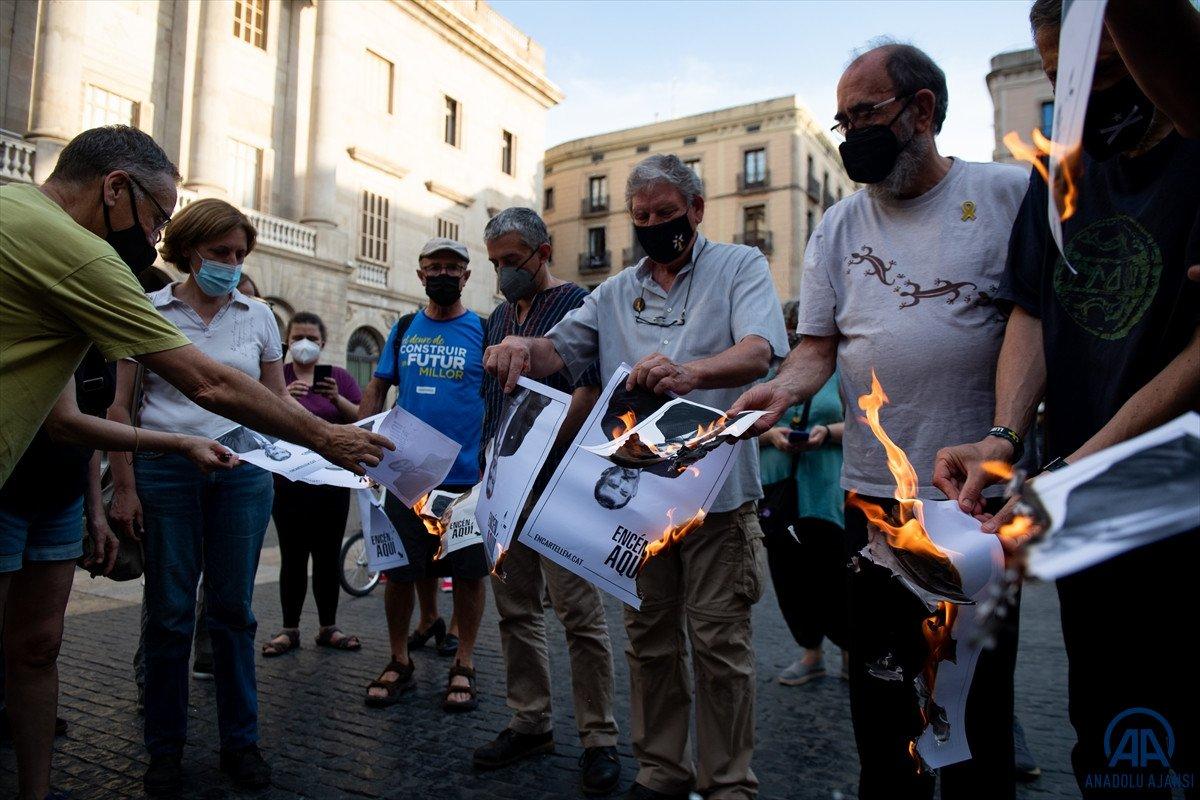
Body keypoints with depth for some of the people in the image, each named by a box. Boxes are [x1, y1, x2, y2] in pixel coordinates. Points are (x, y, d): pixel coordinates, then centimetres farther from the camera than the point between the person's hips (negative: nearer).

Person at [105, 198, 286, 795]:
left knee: (233, 608, 6)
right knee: (169, 611, 5)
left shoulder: (257, 315, 9)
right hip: (165, 470, -1)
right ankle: (165, 747, 21)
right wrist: (124, 486, -3)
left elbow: (277, 402, 12)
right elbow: (121, 406, 3)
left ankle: (240, 741, 19)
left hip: (243, 471, 1)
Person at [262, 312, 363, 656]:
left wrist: (337, 399, -16)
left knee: (329, 554, 4)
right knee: (292, 556, -1)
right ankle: (289, 629, 10)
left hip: (332, 479, 1)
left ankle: (328, 627, 14)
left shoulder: (339, 377, 9)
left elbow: (362, 419, 1)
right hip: (289, 481, -1)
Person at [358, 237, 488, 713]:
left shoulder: (484, 331, 2)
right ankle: (399, 662, 26)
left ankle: (463, 666, 21)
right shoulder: (403, 329, 10)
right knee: (399, 570, 7)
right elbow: (376, 389, 14)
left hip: (467, 475, -2)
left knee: (469, 571, 5)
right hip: (407, 472, 2)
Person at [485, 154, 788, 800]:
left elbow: (759, 351, -16)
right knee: (649, 638, 13)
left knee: (718, 640, 1)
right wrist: (524, 347, -13)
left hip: (715, 490, -4)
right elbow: (561, 348, 12)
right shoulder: (616, 292, 15)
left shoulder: (740, 267, 1)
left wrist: (690, 371, -37)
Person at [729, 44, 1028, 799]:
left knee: (980, 684, 10)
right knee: (880, 677, 12)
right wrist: (783, 389, -15)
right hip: (877, 486, 3)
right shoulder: (840, 225, 9)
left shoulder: (1011, 193, 0)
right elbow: (820, 344, 5)